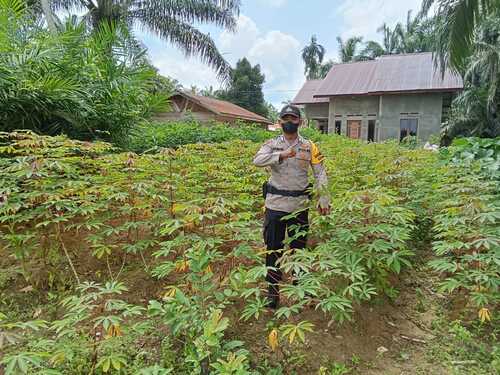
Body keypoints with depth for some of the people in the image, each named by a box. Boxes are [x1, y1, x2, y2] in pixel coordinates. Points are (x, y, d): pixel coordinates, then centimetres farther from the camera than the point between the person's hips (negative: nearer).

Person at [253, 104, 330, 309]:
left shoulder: (309, 147, 4)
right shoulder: (272, 144, 0)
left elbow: (320, 173, 3)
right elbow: (257, 160, -19)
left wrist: (324, 198, -7)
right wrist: (281, 155, -32)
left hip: (300, 206, 1)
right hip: (275, 205, -1)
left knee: (299, 247, 16)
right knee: (273, 249, 7)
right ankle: (272, 290, 22)